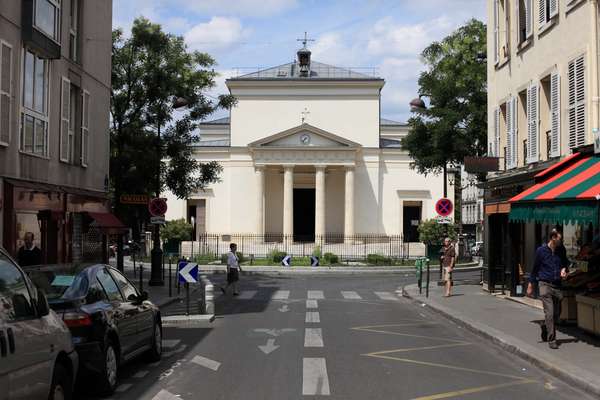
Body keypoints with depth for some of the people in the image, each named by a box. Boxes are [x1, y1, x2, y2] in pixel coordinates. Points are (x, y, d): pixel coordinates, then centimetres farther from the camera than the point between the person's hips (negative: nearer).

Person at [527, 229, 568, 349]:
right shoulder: (541, 250, -4)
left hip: (557, 285, 4)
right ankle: (551, 340, -5)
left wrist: (563, 270, -1)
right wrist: (530, 286, 6)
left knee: (557, 314, 9)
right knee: (549, 313, -10)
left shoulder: (561, 251, 5)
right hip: (545, 284, -4)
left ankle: (545, 327, 37)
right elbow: (535, 268, 4)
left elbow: (564, 263, 23)